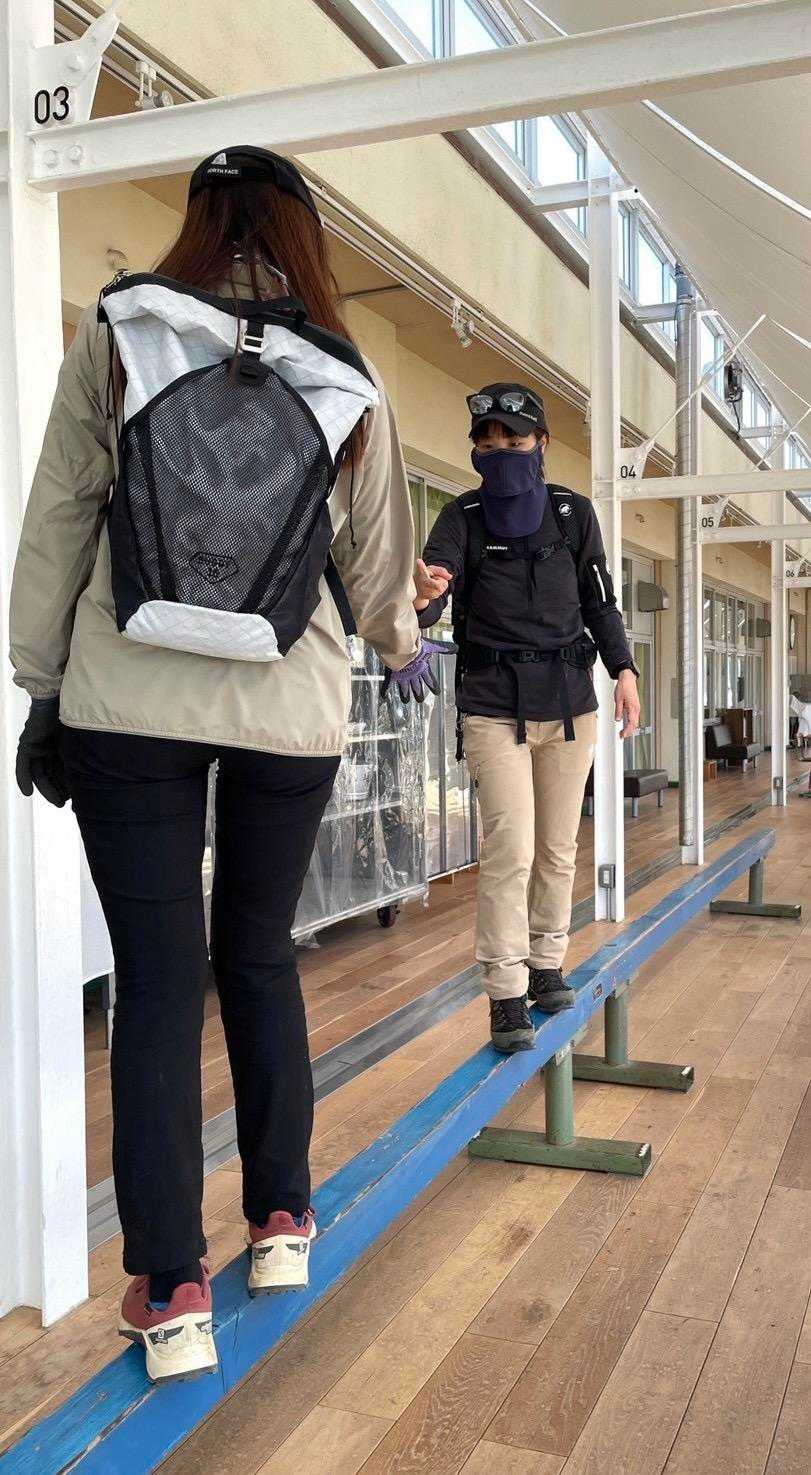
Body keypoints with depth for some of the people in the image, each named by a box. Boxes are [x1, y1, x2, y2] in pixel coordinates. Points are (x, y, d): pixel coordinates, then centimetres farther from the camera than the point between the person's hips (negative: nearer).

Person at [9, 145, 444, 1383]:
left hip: (129, 703, -1)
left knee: (158, 979, 4)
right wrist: (404, 649, 30)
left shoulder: (116, 333, 1)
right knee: (260, 958, 17)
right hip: (291, 714, 1)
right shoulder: (349, 385, 3)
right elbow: (379, 569, 10)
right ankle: (281, 1221, 29)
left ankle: (171, 1292, 7)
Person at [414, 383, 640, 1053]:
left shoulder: (573, 513, 5)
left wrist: (624, 670, 0)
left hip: (569, 697, 3)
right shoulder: (463, 517, -1)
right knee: (510, 847, -10)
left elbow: (599, 600, 10)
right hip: (493, 702, -3)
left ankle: (547, 966, 26)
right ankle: (506, 995, -2)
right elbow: (437, 585, -15)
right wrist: (424, 596, -39)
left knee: (559, 847, 10)